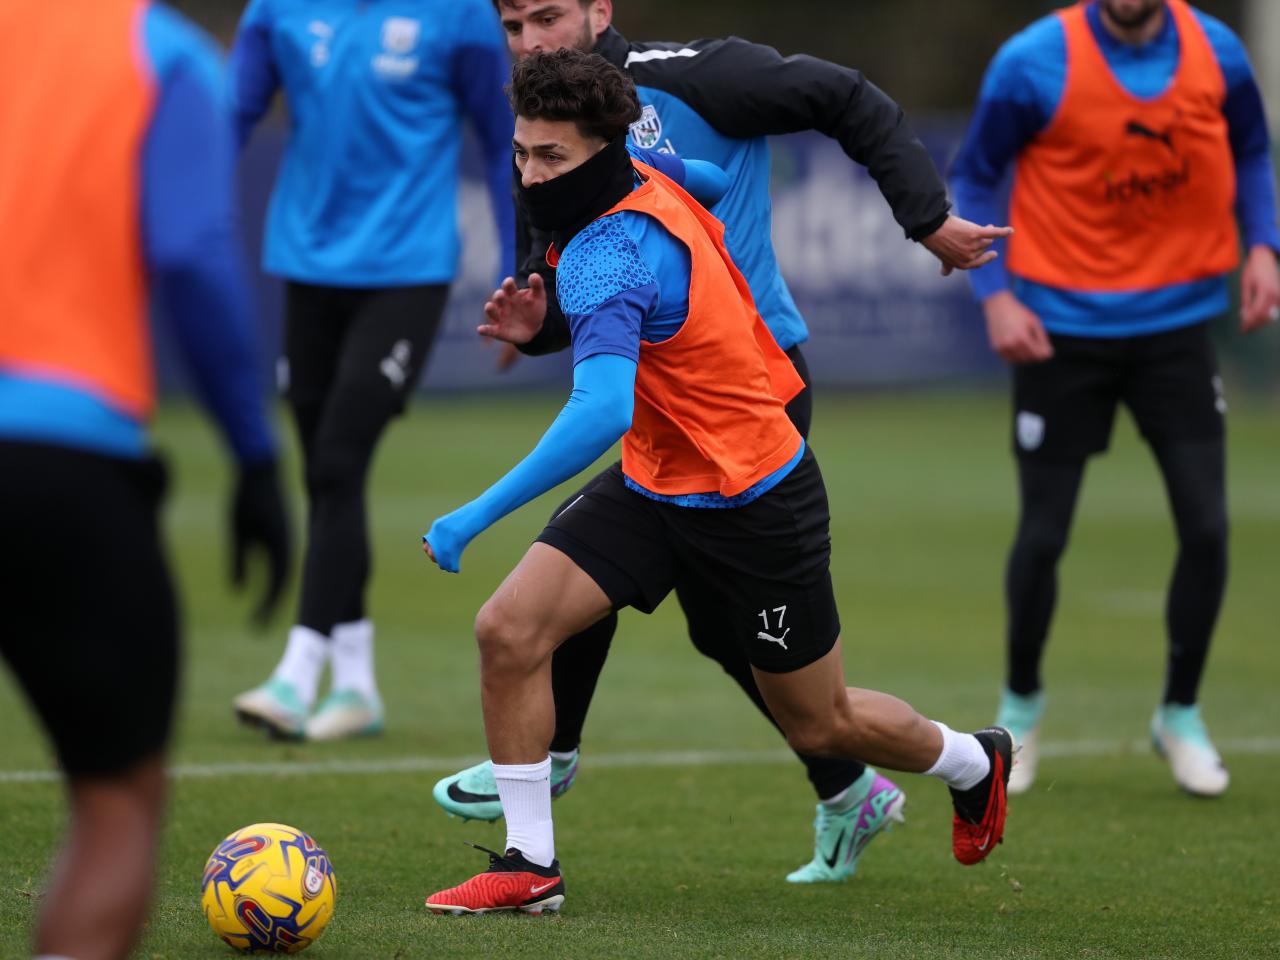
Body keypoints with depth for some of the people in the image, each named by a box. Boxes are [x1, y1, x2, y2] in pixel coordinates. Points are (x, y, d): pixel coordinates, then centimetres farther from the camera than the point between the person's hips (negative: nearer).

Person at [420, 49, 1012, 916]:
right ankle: (531, 865, -1)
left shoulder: (606, 257, -32)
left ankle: (972, 762, 43)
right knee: (509, 629, -10)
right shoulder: (651, 185, -7)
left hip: (755, 504, -8)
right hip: (655, 483, 8)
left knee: (820, 724, 12)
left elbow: (602, 414, -45)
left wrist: (478, 516, -44)